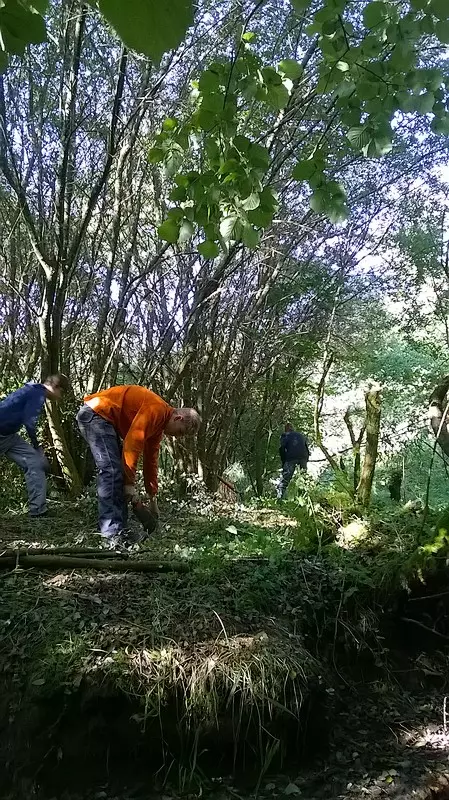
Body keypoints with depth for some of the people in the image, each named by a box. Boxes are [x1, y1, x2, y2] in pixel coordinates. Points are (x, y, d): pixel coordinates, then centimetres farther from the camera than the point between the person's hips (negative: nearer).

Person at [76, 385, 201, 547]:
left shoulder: (160, 422, 13)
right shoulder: (157, 410, -17)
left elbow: (150, 460, 19)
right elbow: (132, 444, -24)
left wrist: (153, 498, 21)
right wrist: (130, 484, -18)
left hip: (106, 421, 11)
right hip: (95, 414, -11)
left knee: (118, 472, 6)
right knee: (112, 472, -17)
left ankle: (119, 529, 7)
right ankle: (113, 534, -18)